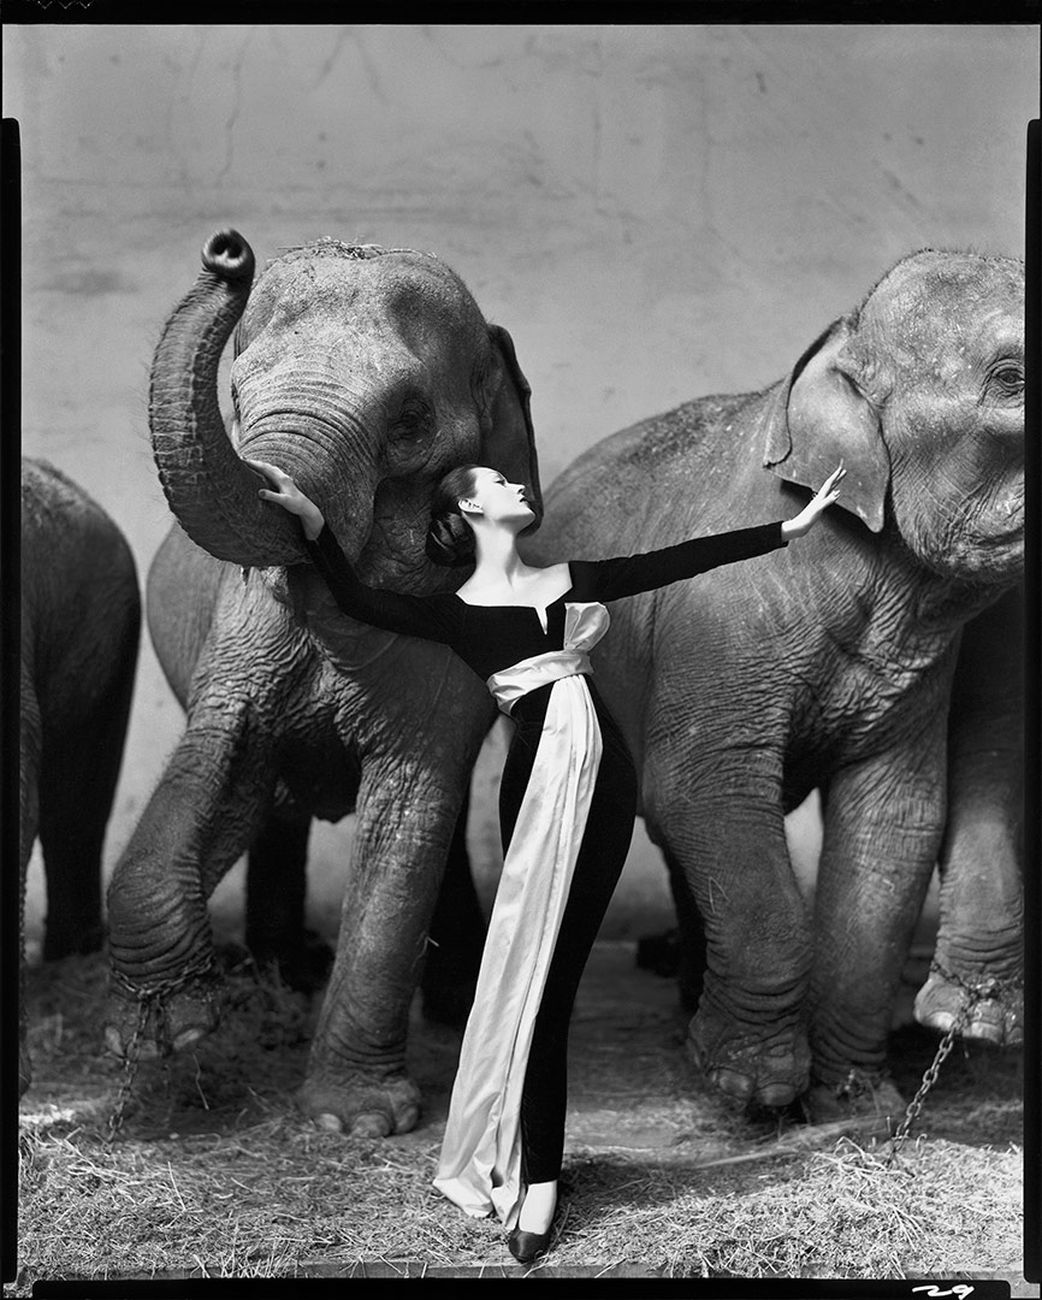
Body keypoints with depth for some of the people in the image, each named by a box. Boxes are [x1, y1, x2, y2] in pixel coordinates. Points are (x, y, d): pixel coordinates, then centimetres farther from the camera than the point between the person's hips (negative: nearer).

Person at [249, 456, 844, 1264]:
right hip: (540, 775, -4)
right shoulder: (456, 612, 7)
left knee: (555, 969, 3)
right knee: (535, 974, -4)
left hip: (604, 771, 4)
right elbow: (361, 602, -8)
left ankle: (532, 1167, 6)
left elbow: (683, 560, 20)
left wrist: (788, 529, 18)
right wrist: (313, 523, -23)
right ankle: (536, 1177, -1)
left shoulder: (574, 578, 20)